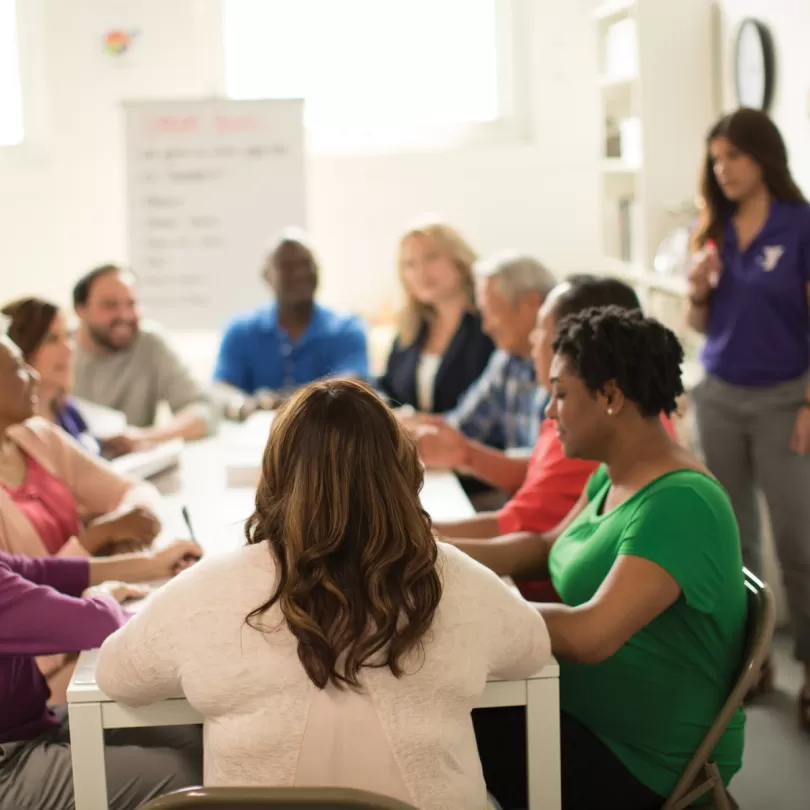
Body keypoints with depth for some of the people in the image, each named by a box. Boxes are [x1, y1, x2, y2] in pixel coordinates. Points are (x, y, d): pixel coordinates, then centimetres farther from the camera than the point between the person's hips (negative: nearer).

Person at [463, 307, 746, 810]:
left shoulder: (679, 505, -27)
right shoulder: (614, 476, 3)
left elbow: (589, 634, -36)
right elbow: (546, 549, 17)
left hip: (647, 762, -8)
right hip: (586, 712, 8)